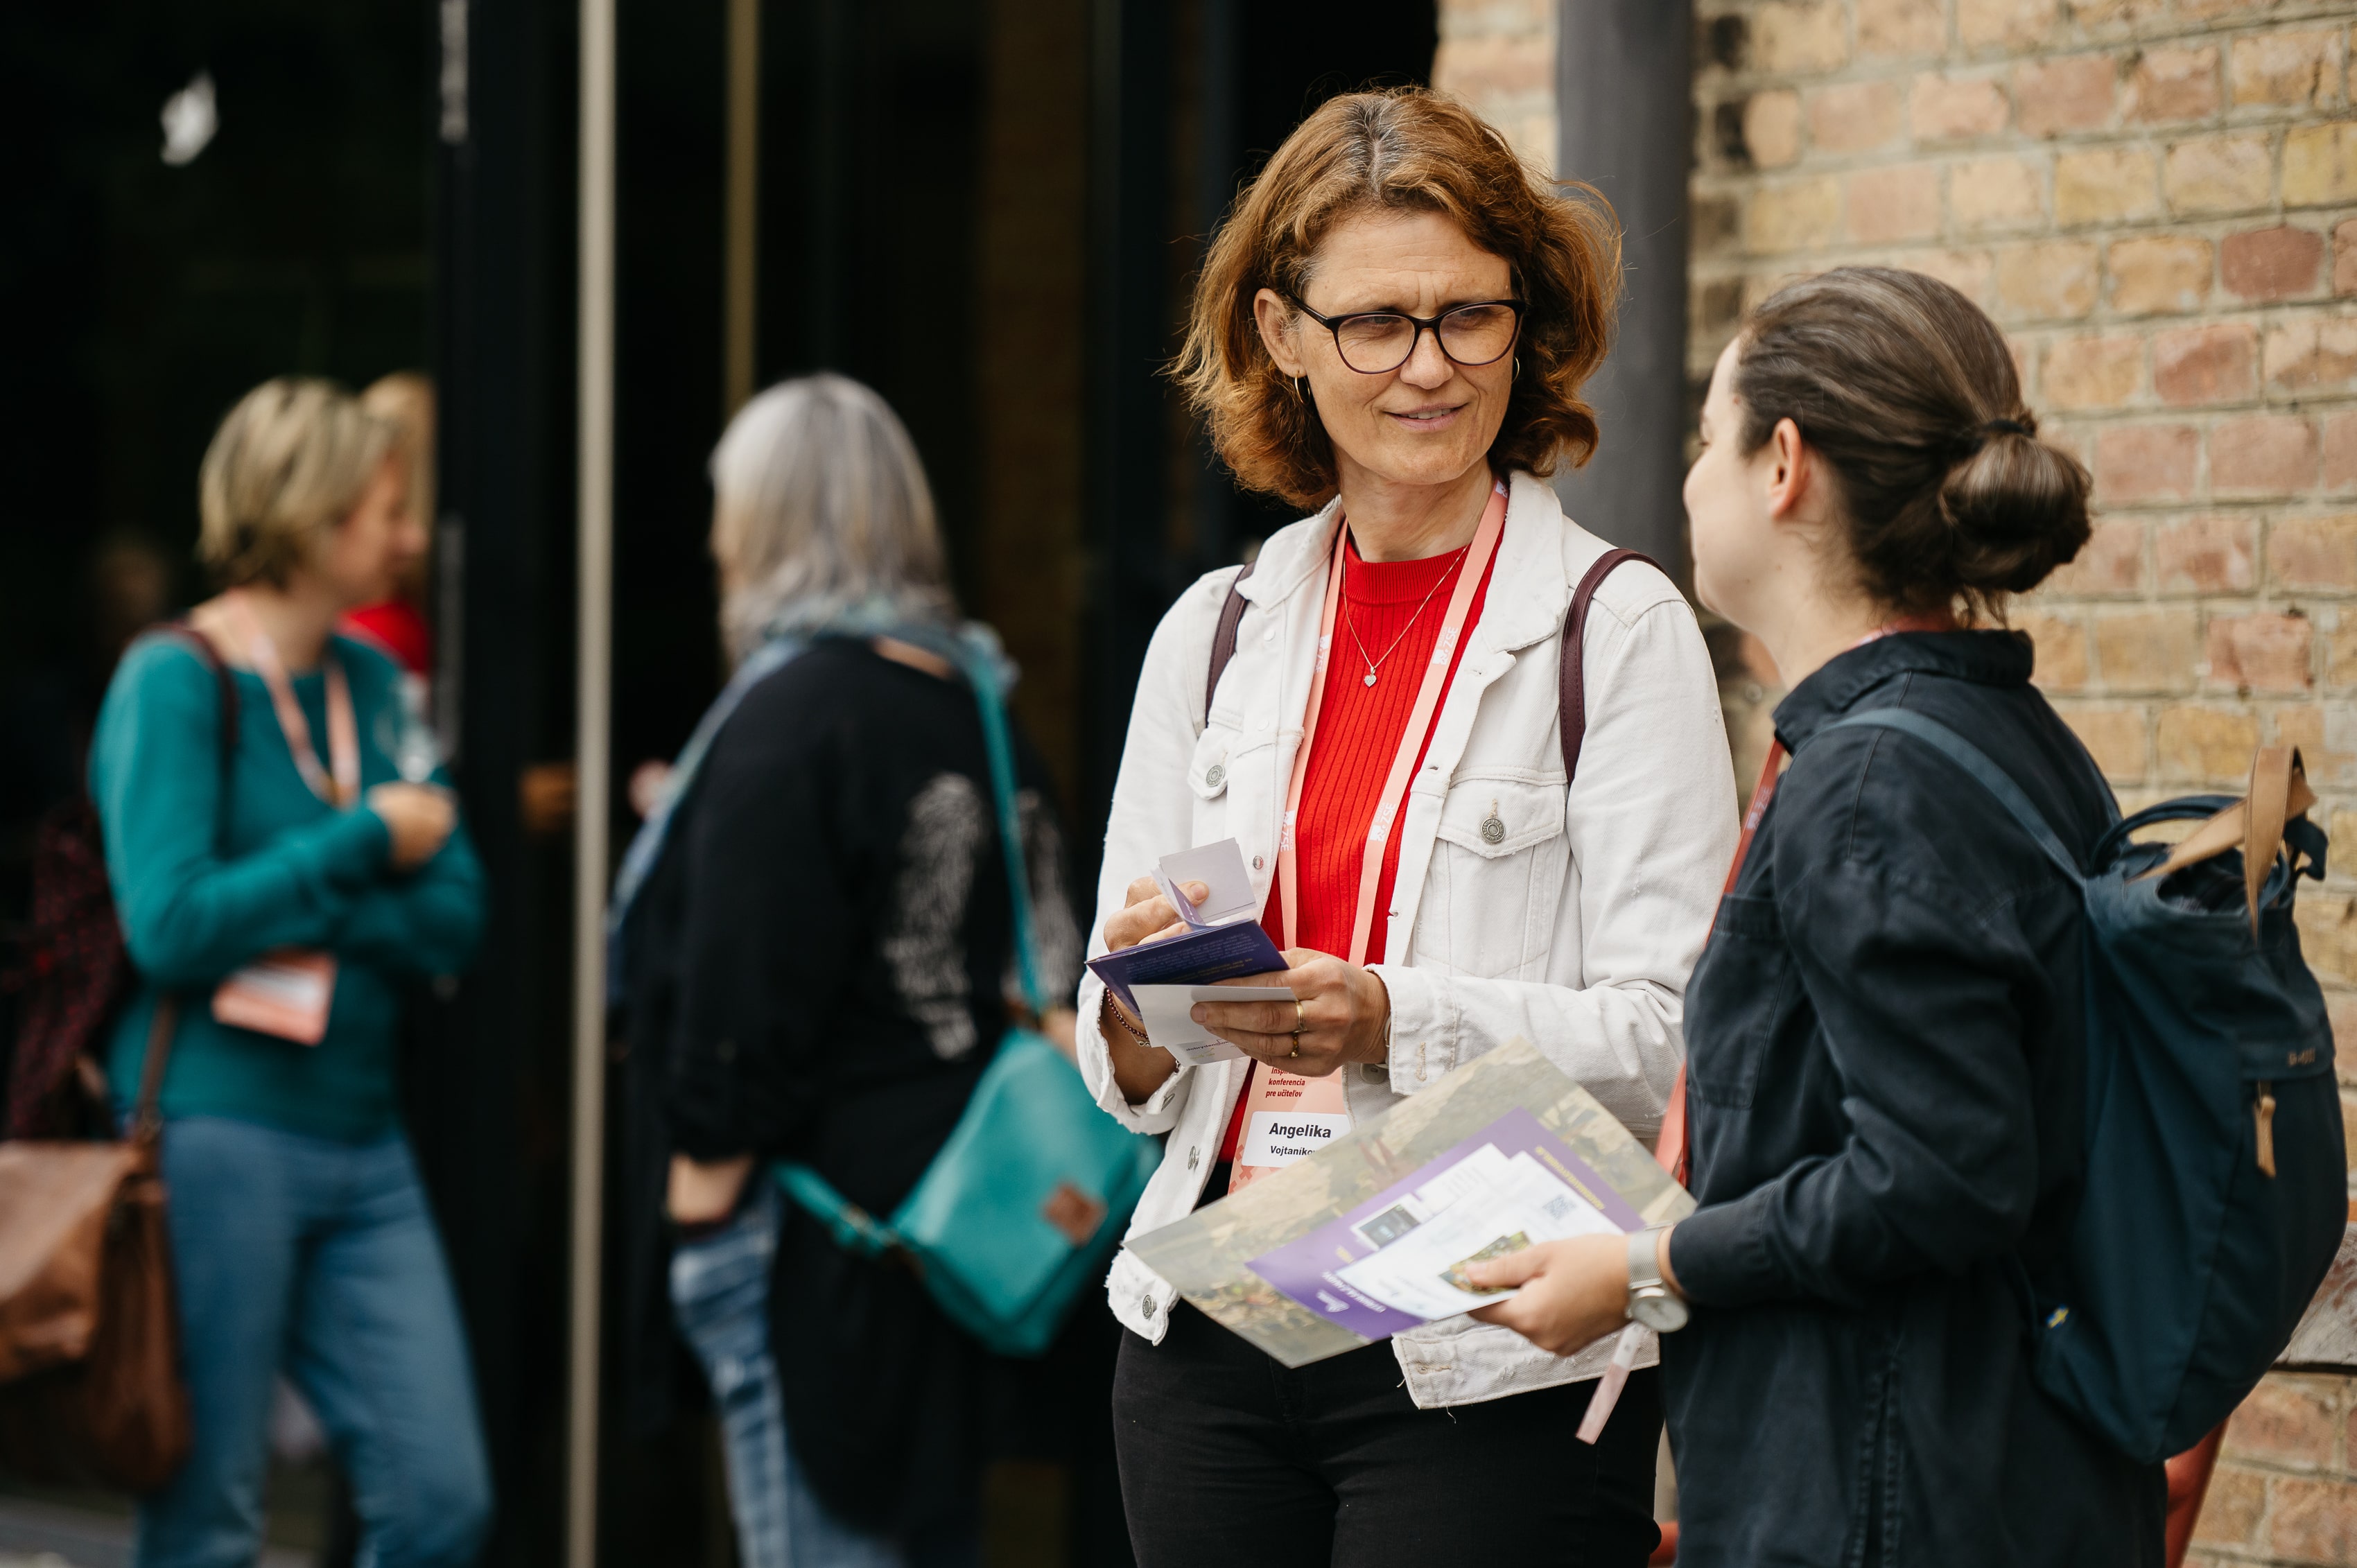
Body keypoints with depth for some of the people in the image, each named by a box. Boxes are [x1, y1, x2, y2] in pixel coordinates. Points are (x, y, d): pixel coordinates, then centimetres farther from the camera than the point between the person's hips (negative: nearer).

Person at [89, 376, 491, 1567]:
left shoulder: (372, 682, 13)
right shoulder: (173, 684, -7)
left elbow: (454, 920, 6)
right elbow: (171, 926, -18)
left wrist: (295, 912, -11)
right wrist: (365, 845, -10)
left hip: (361, 1146, 7)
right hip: (216, 1135, -7)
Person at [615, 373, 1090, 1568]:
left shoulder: (788, 718, -15)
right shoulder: (975, 705, 9)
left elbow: (749, 983, -19)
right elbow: (1045, 944, 13)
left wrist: (709, 1167, -12)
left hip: (816, 1207, -8)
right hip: (953, 1194, 8)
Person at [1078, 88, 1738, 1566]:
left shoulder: (1621, 629, -4)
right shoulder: (1215, 631, 10)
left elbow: (1666, 1040, -11)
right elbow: (1132, 1081, 13)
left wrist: (1391, 1021, -24)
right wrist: (1144, 992, -9)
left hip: (1490, 1370, -4)